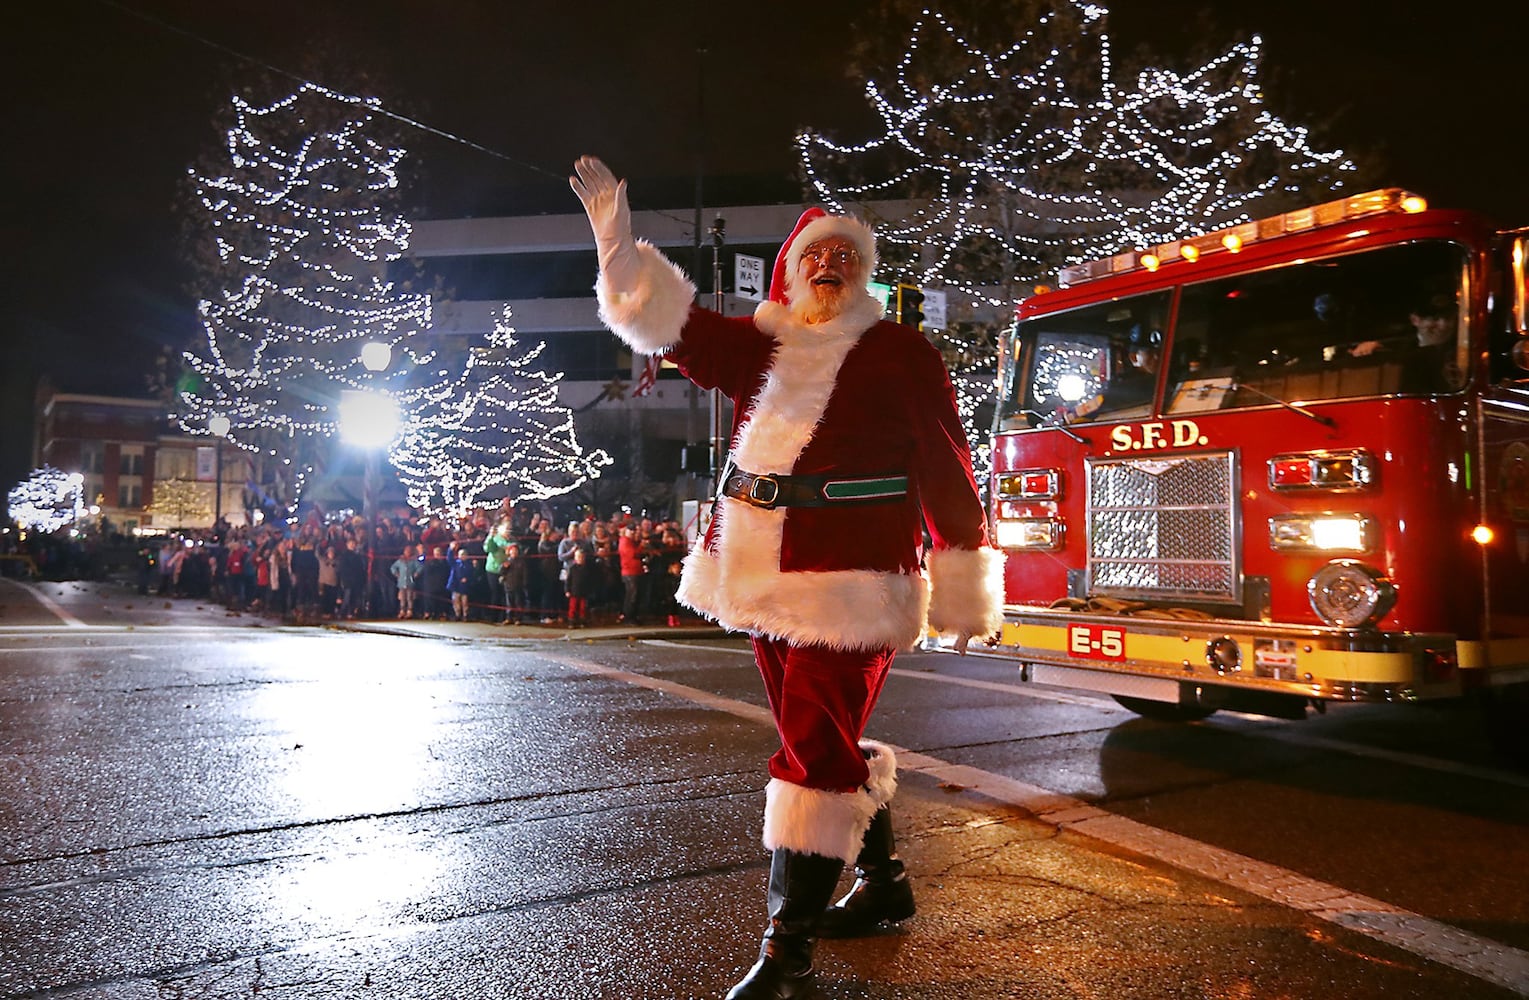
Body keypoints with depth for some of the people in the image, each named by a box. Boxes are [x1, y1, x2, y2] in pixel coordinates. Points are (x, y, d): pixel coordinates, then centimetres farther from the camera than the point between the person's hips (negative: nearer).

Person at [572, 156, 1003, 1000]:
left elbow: (946, 470, -2)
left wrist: (963, 588, -4)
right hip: (768, 573, 6)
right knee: (828, 741, 16)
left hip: (853, 579, -6)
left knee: (815, 746, -6)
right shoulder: (757, 346, 13)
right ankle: (884, 882, 35)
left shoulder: (899, 351, 0)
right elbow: (671, 324, 1)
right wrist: (618, 240, -12)